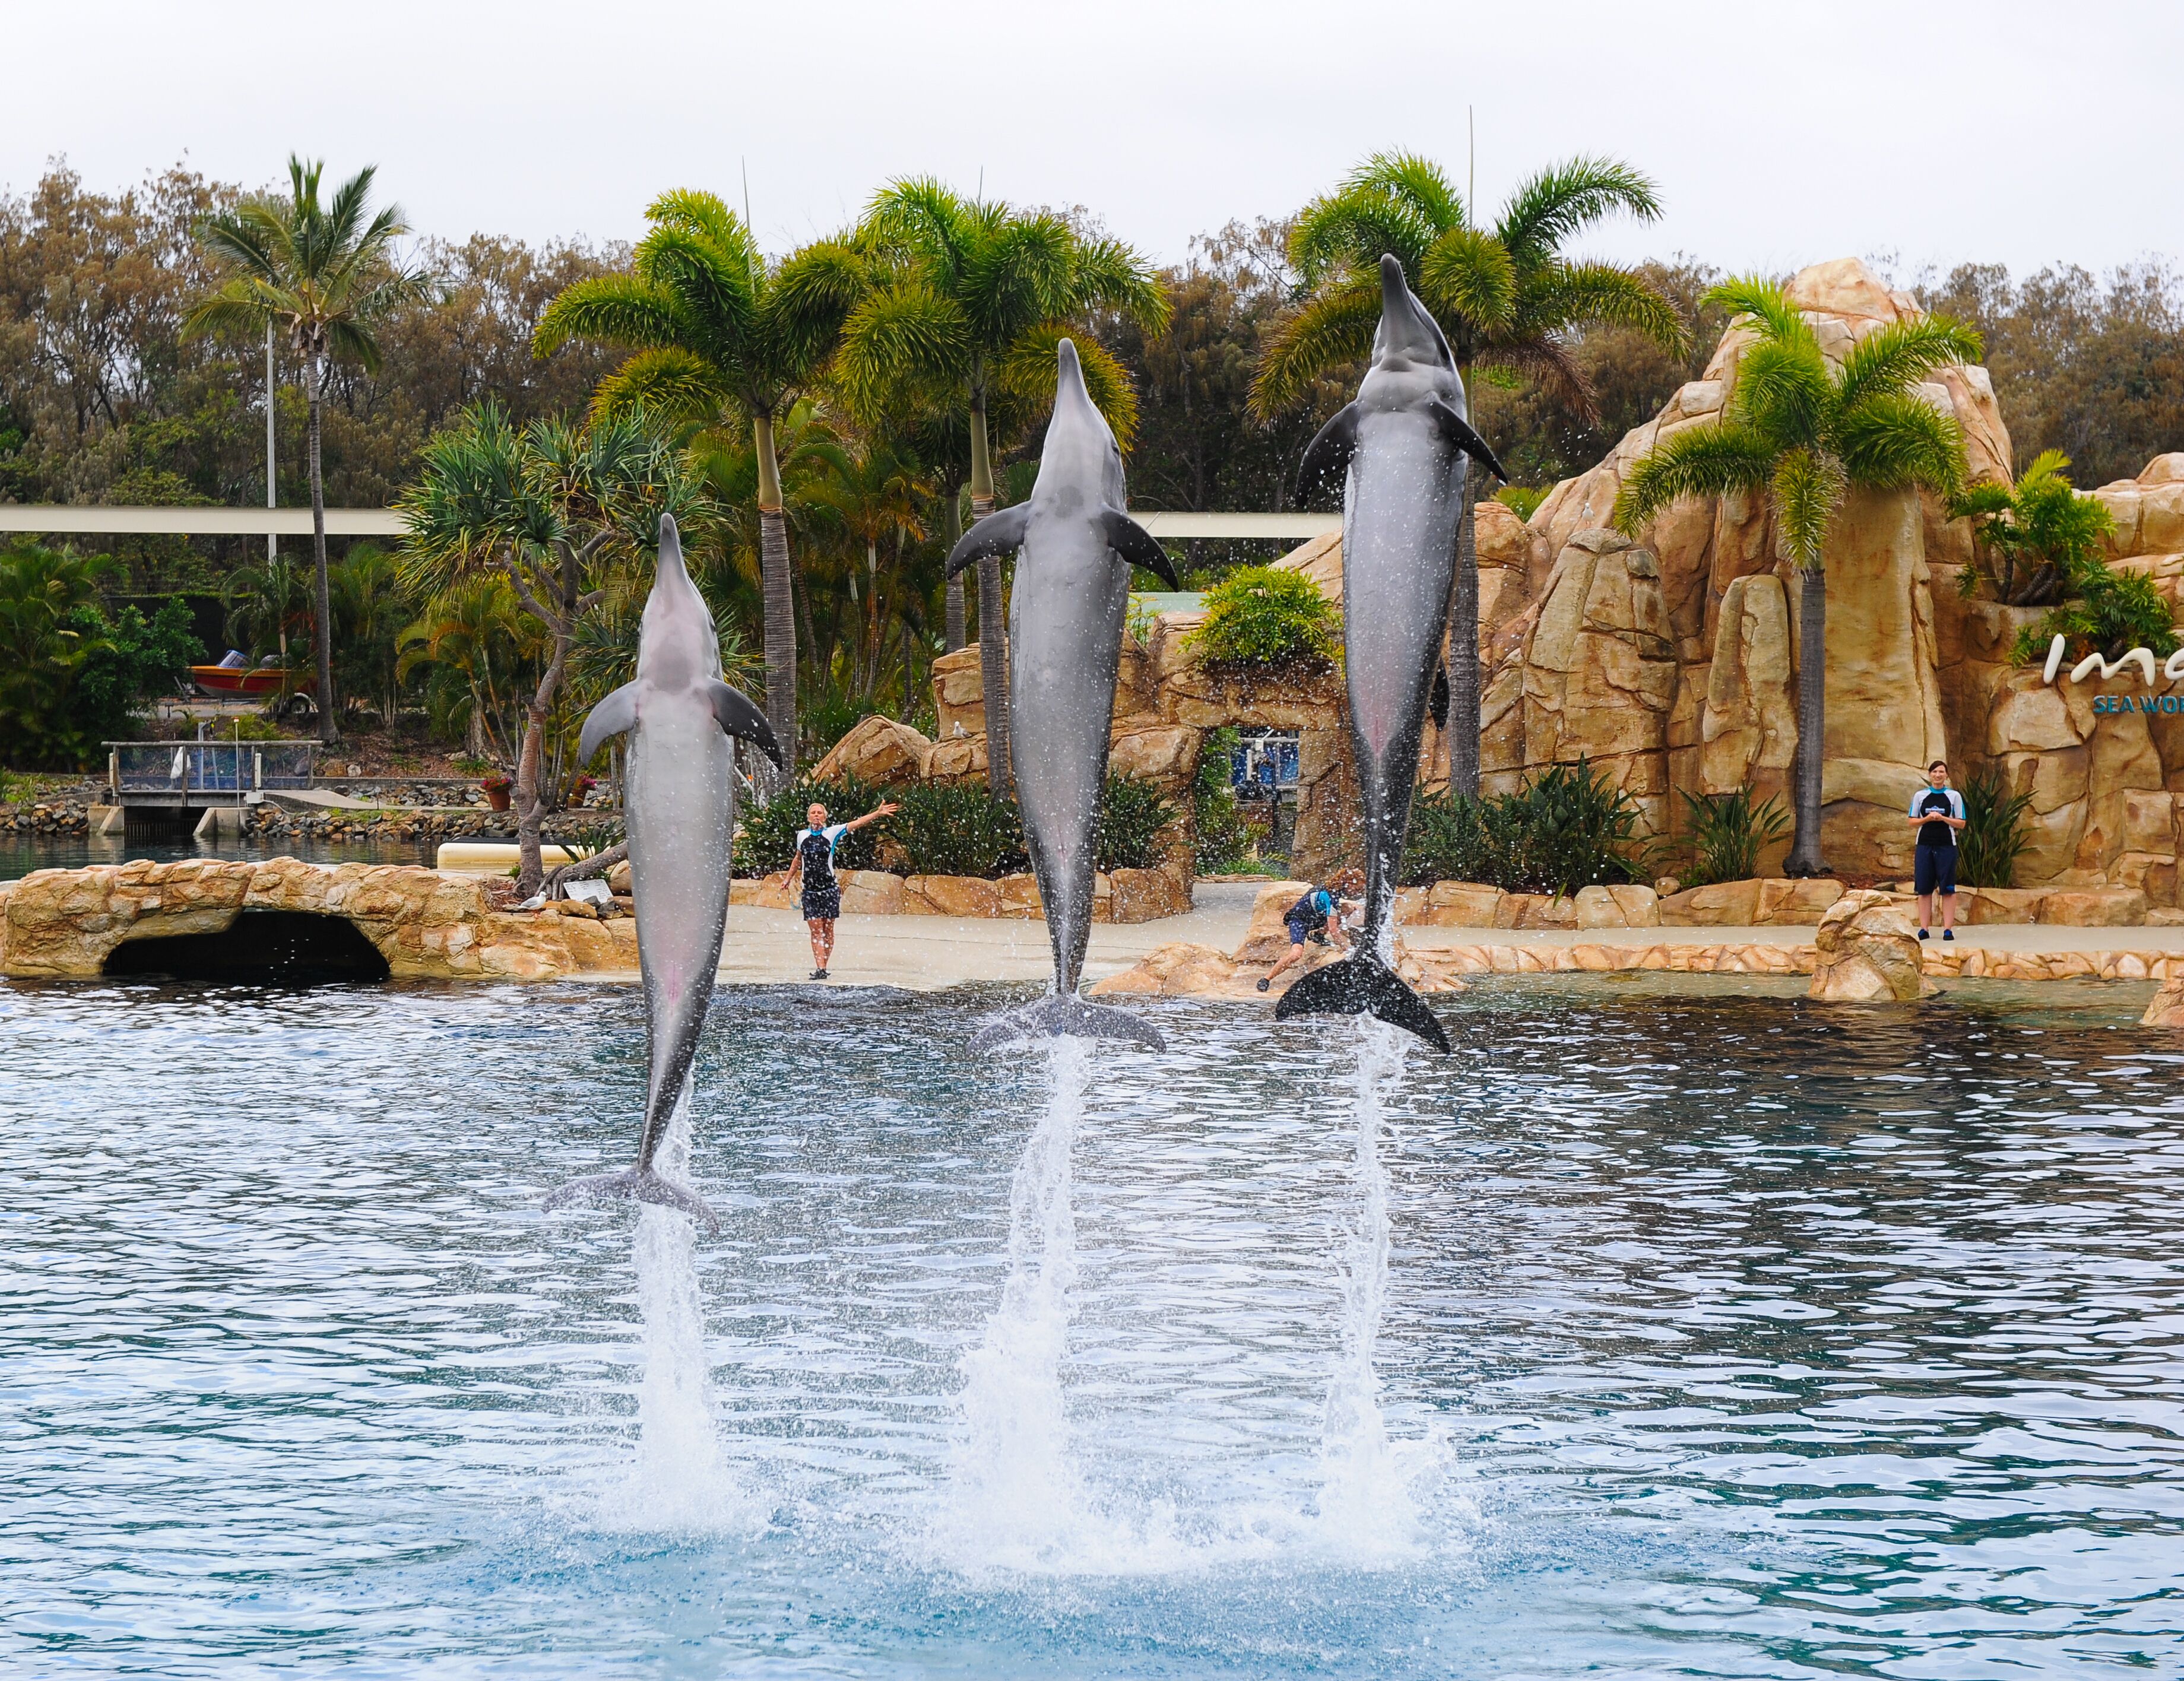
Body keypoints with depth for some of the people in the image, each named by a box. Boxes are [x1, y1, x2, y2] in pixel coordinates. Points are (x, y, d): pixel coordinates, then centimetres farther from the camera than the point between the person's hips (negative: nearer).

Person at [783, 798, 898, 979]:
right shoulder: (802, 835, 8)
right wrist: (788, 878, 30)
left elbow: (857, 823, -11)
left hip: (829, 888, -2)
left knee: (827, 930, 2)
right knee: (816, 930, -5)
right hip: (810, 890, 2)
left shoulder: (832, 832, -2)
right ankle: (820, 968, -9)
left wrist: (878, 813, -22)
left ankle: (823, 967, 10)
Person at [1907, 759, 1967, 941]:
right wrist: (1927, 819, -11)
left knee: (1947, 889, -2)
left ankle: (1948, 928, -2)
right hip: (1924, 845, 2)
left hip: (1946, 845, -2)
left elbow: (1961, 823, 2)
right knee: (1924, 889, 1)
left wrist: (1942, 818, -13)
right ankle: (1924, 928, 4)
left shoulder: (1954, 796, 4)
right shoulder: (1920, 796, 8)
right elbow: (1912, 822, 8)